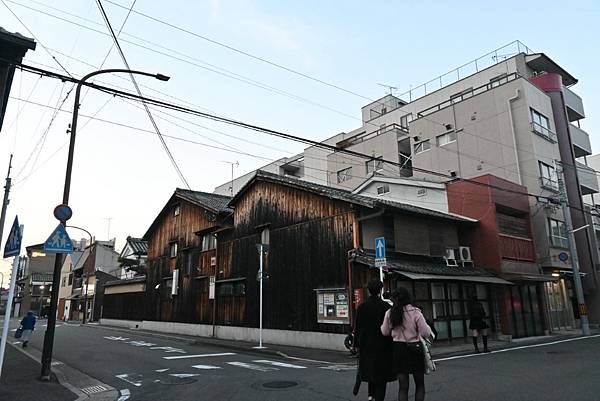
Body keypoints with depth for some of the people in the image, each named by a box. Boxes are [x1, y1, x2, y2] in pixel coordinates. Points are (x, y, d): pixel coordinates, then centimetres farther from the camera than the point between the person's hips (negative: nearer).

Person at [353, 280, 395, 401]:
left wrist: (357, 344, 10)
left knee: (370, 368, 20)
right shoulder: (385, 306, -11)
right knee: (381, 372, 6)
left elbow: (357, 328, 2)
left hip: (366, 345, 3)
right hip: (382, 345, -3)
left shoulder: (361, 307, -2)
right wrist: (391, 343, 2)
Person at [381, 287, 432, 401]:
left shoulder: (390, 313, -4)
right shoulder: (415, 312, -12)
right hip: (415, 349, -2)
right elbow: (425, 333, -12)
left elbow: (385, 332, 7)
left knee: (403, 386, 8)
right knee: (420, 384, 17)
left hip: (398, 350, 2)